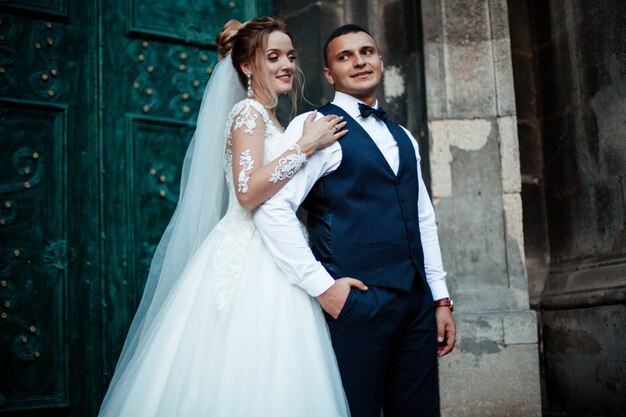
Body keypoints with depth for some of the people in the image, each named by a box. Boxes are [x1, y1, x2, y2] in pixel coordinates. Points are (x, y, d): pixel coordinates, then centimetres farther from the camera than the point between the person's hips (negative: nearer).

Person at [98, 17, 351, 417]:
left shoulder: (270, 120, 20)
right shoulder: (249, 112, -6)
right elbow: (249, 191, -21)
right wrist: (306, 145, -17)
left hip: (275, 263, 9)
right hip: (251, 261, -9)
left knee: (272, 376, 6)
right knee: (248, 376, -8)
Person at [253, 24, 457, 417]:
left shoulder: (403, 138, 19)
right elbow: (272, 207, -14)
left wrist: (441, 299, 14)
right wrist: (322, 285, -15)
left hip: (418, 303, 6)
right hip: (355, 301, -6)